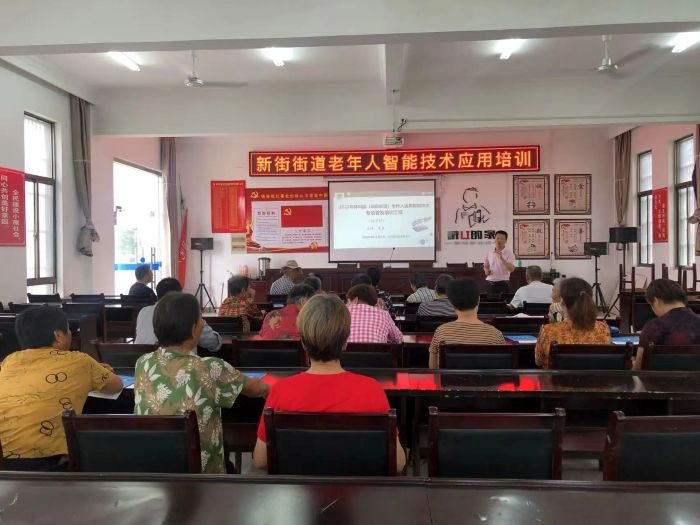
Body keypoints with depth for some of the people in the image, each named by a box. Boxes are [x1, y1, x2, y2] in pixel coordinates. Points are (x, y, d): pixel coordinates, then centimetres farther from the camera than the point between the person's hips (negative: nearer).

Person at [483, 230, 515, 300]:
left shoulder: (509, 253, -5)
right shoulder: (489, 253, 9)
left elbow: (512, 269, -17)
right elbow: (486, 266, 23)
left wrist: (502, 259, -26)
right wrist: (486, 270, 1)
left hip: (503, 283, -4)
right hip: (490, 282, 4)